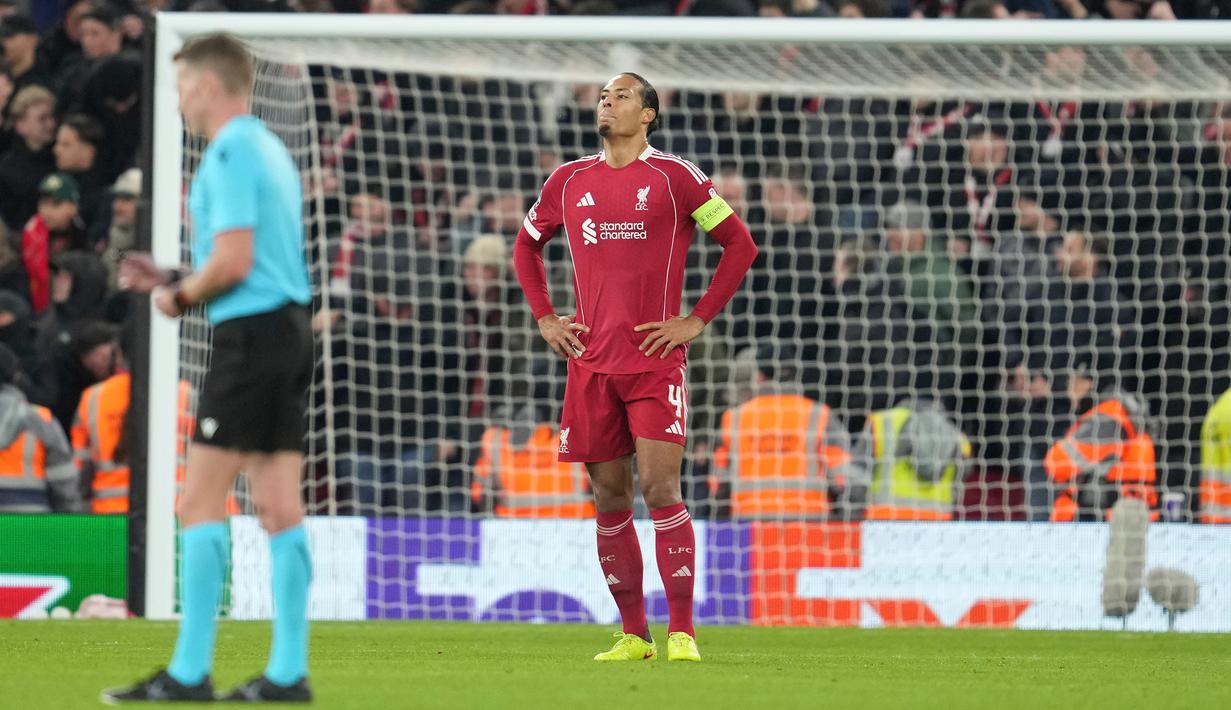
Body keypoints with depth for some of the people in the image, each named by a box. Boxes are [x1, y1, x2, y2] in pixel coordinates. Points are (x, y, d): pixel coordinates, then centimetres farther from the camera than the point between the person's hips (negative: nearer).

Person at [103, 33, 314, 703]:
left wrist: (181, 296, -2)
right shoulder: (269, 149, 18)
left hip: (250, 333, -9)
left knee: (200, 502, -7)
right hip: (289, 325, 9)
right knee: (279, 507, 7)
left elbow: (233, 260, -19)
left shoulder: (231, 154, -12)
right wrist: (172, 277, 18)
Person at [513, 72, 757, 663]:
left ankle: (681, 632, -8)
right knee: (610, 498, 4)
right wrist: (545, 317, 14)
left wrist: (697, 320, -3)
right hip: (591, 364, 4)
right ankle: (633, 635, 12)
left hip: (655, 360, -4)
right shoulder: (569, 181, 11)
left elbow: (740, 243, 3)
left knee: (660, 489, -13)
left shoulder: (673, 176, -1)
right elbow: (526, 245, 27)